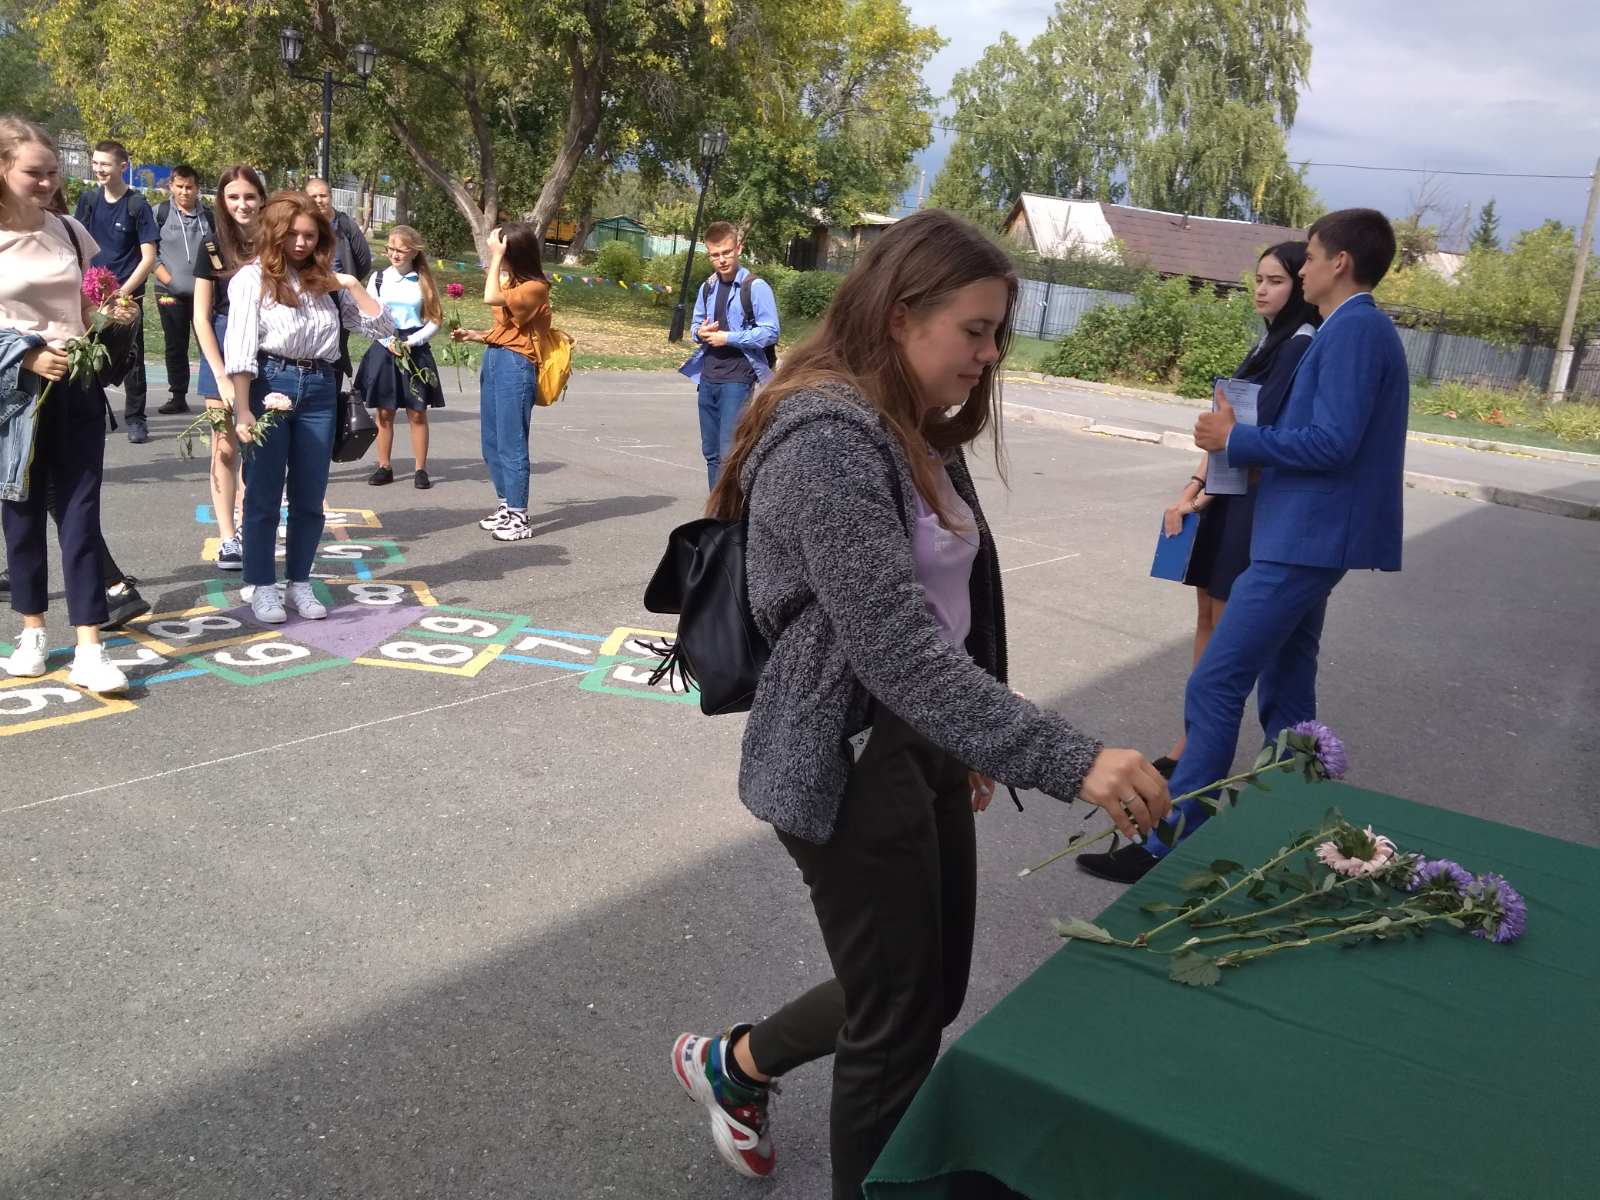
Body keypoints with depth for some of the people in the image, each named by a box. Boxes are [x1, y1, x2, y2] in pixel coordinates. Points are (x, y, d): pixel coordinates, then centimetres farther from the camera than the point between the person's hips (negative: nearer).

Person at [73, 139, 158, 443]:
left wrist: (122, 292, -15)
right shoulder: (88, 199, 6)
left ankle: (135, 419, 8)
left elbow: (149, 258, -10)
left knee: (131, 358, -1)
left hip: (127, 295, -4)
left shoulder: (137, 205, -7)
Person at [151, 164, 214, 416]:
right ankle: (178, 397, 14)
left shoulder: (208, 216, 10)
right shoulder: (160, 213, 3)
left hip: (203, 292, 1)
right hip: (170, 293, 0)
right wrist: (167, 279, -8)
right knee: (175, 347, 6)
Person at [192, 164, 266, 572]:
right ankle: (229, 537, 4)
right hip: (223, 350, -1)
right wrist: (222, 375, -10)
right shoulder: (212, 245, -3)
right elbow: (201, 316, -2)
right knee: (225, 447, 1)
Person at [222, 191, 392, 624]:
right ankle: (263, 587, 14)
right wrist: (243, 411, -17)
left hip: (318, 391, 4)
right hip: (269, 386, -4)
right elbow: (240, 348, -9)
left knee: (310, 497, 9)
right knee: (264, 495, 4)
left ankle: (300, 583, 22)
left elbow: (382, 327, 11)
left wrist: (352, 285, 0)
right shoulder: (252, 277, -2)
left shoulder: (325, 280, 13)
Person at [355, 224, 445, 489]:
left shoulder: (424, 281, 3)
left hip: (415, 350, -1)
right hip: (384, 349, 1)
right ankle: (384, 467, 13)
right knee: (384, 412, 4)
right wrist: (388, 342, -12)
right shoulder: (378, 279, 4)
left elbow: (435, 321, 0)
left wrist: (411, 342, -12)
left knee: (417, 413, 0)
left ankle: (421, 469, 6)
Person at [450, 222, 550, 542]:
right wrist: (473, 335, 9)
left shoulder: (535, 287, -12)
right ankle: (506, 506, 23)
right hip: (493, 360, 10)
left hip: (515, 365, -10)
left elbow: (491, 298, -26)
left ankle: (519, 517, 0)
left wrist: (496, 257, -20)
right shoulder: (512, 282, 16)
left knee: (511, 443, -7)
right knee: (491, 443, 13)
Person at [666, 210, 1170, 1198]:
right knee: (899, 1027, 6)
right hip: (850, 763, -9)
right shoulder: (829, 437, -22)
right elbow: (899, 649, -30)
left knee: (934, 992, 21)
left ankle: (733, 1064, 44)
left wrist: (973, 747, 21)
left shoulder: (920, 433, 9)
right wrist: (1072, 761, -33)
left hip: (925, 747, 10)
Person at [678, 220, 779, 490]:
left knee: (730, 453, -11)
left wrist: (728, 338, -16)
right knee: (711, 452, 13)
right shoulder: (707, 288, 11)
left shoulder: (755, 287, -9)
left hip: (737, 379, -7)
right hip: (708, 378, 7)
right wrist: (700, 333, -2)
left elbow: (770, 332, -13)